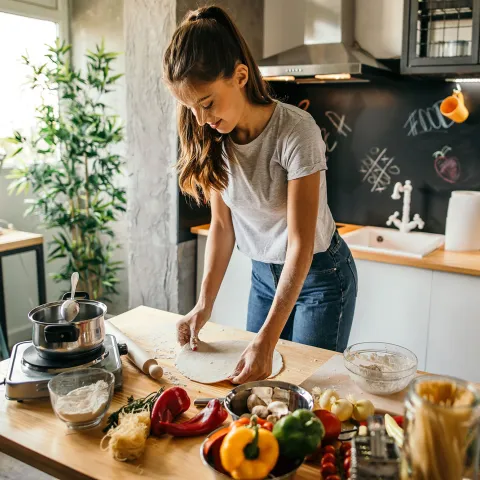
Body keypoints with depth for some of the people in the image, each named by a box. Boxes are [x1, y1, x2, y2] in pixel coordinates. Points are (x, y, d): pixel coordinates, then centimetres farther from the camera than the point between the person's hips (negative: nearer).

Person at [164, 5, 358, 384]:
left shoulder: (296, 131, -27)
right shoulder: (213, 139, -9)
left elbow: (301, 244, -28)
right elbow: (222, 225, -3)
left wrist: (266, 341, -32)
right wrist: (205, 305, -11)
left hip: (318, 273, -5)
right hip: (264, 273, 6)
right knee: (253, 382, 16)